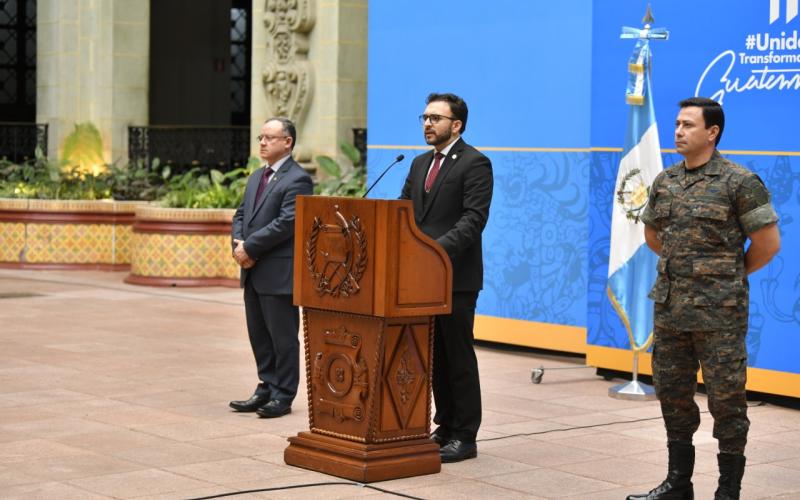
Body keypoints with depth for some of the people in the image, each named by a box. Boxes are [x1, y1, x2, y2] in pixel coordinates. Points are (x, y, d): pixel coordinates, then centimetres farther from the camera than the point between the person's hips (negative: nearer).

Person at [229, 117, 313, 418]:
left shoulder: (297, 179, -11)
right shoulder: (256, 177, 17)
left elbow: (286, 222, -20)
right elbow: (241, 215, 16)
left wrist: (250, 248, -17)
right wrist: (239, 245, -4)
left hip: (279, 272, -9)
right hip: (253, 271, 9)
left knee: (282, 336, 0)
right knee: (259, 334, 13)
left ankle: (282, 396, 7)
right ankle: (267, 388, 22)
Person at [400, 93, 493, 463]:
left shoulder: (474, 164, -8)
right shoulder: (420, 164, 17)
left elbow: (474, 219, -17)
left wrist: (439, 248, -28)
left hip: (456, 276, -8)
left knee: (458, 357, -2)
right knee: (435, 356, 13)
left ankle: (464, 436, 5)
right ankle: (445, 427, 22)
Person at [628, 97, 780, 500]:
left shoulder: (739, 182, -9)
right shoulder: (664, 182, 8)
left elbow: (767, 243, -7)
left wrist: (729, 275, 4)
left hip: (719, 314, -6)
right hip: (669, 310, 6)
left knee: (725, 399, 1)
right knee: (673, 394, 13)